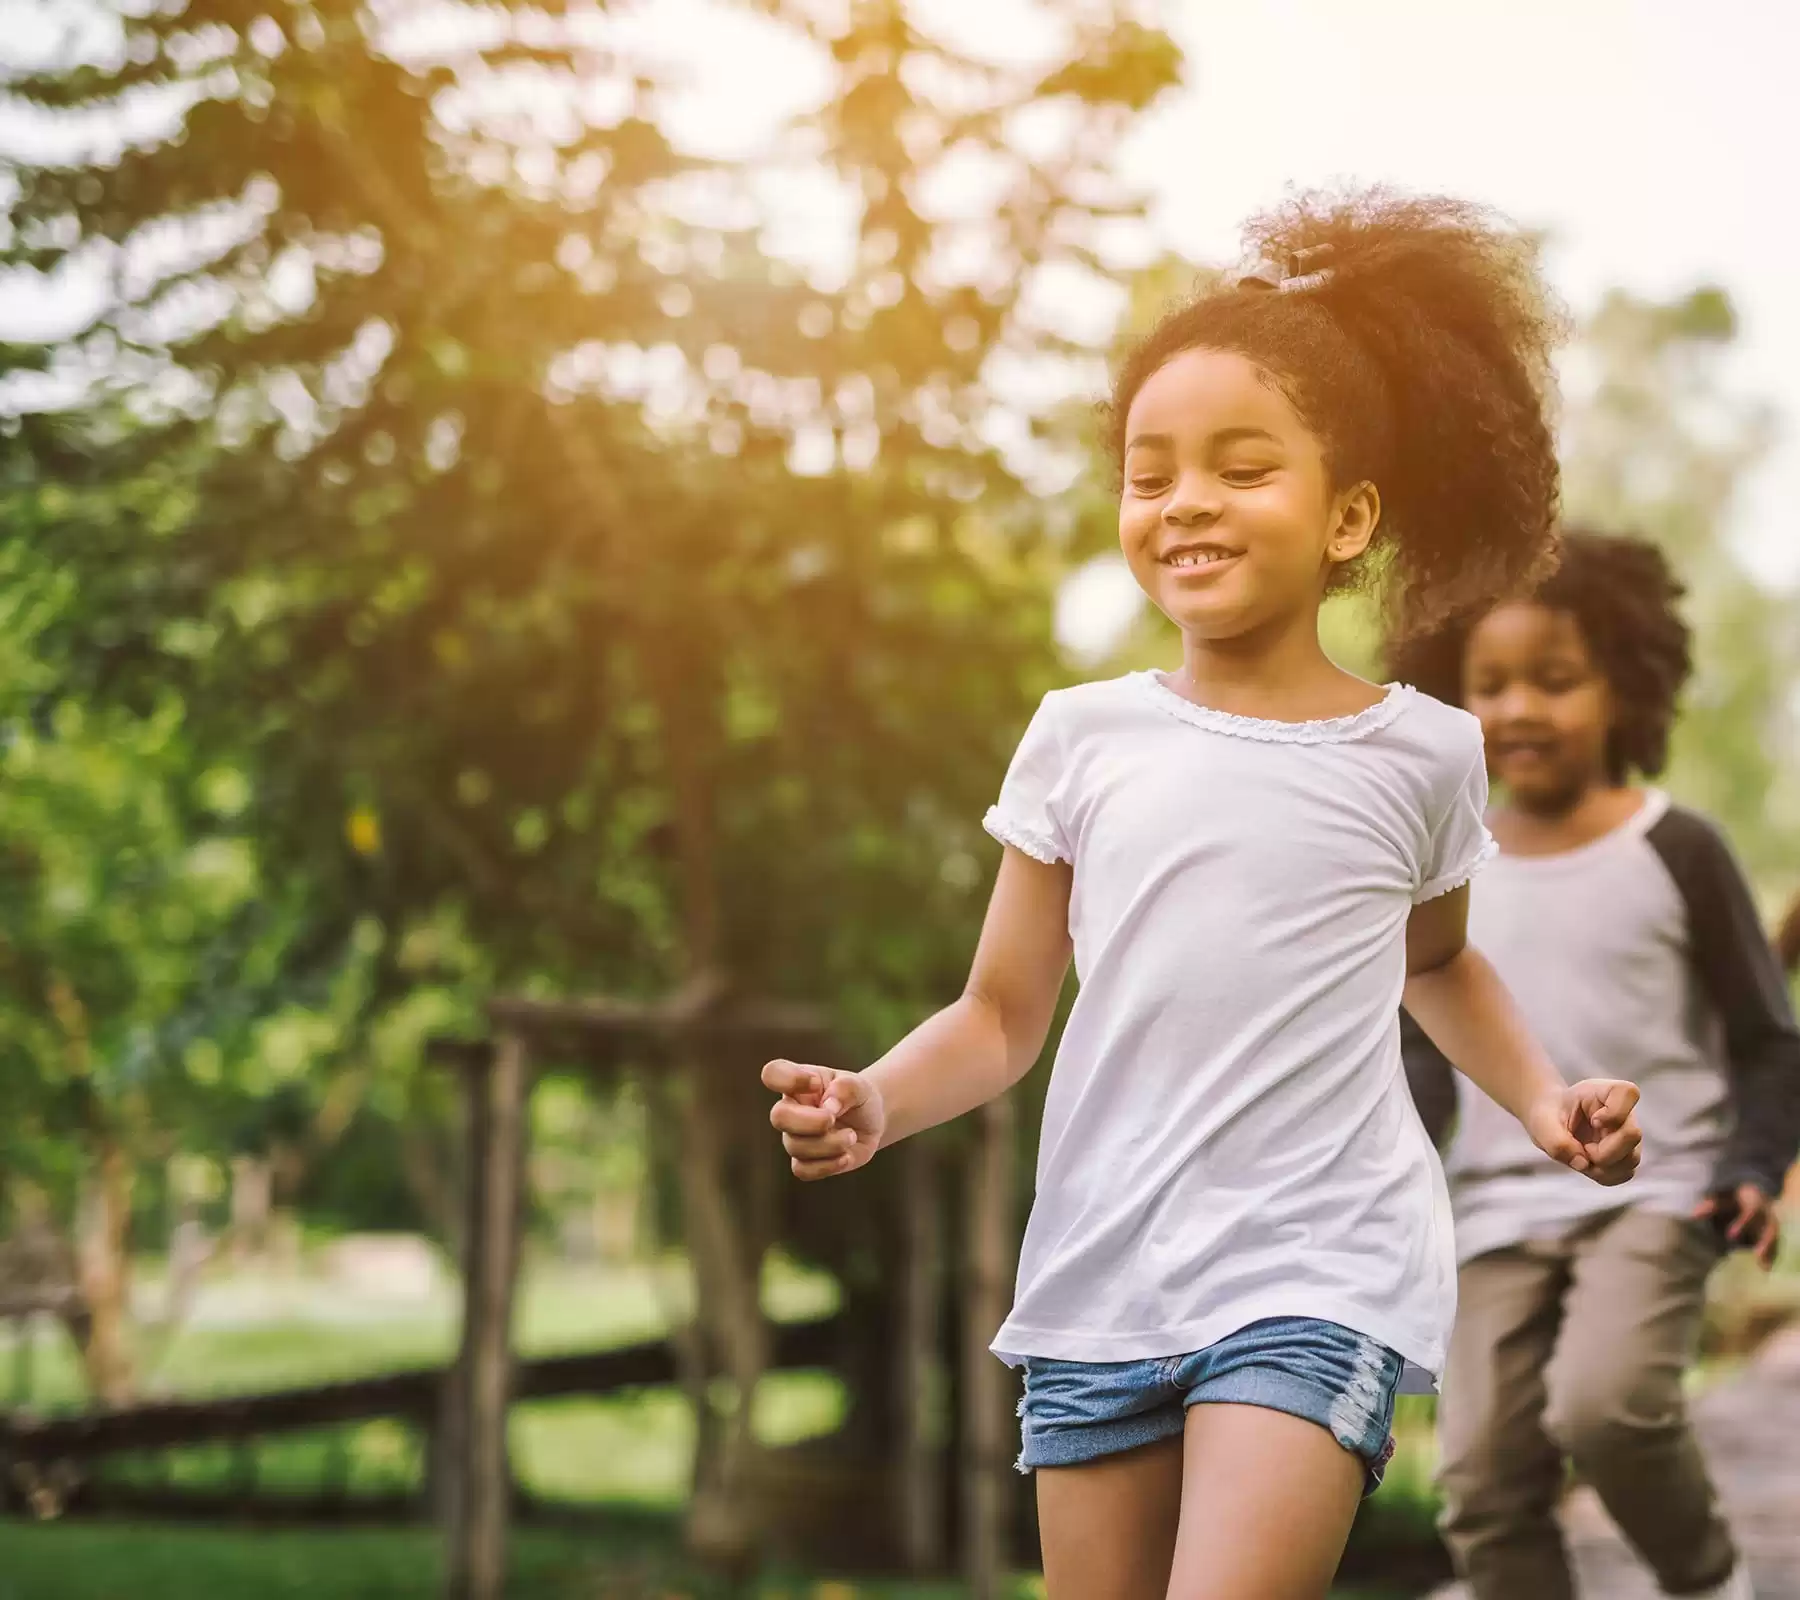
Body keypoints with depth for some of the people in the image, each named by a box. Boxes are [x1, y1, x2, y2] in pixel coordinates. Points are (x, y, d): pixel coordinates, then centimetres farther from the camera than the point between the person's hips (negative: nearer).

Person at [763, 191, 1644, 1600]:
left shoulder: (1420, 754, 3)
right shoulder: (1085, 738, 3)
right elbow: (1002, 1016, 6)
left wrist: (1543, 1096, 6)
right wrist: (877, 1102, -13)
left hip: (1318, 1281, -2)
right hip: (1101, 1276, 2)